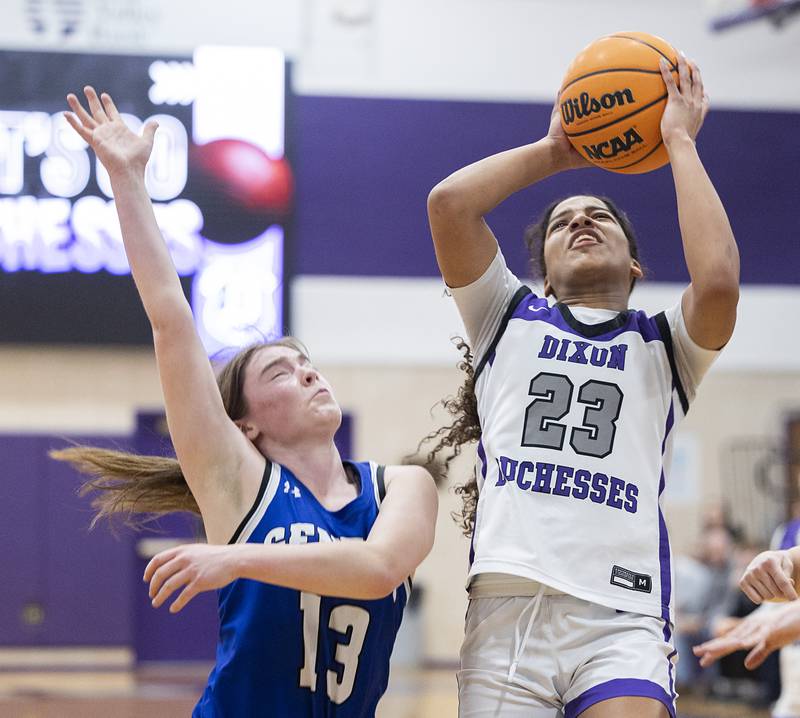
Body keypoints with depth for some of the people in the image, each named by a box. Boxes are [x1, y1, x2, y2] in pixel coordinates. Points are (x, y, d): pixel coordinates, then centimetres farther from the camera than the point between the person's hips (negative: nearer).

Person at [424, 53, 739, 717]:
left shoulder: (663, 344, 20)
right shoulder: (510, 319, 23)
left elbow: (718, 281, -3)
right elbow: (448, 203, 8)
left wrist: (680, 141, 8)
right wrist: (554, 151, 21)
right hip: (505, 609, 1)